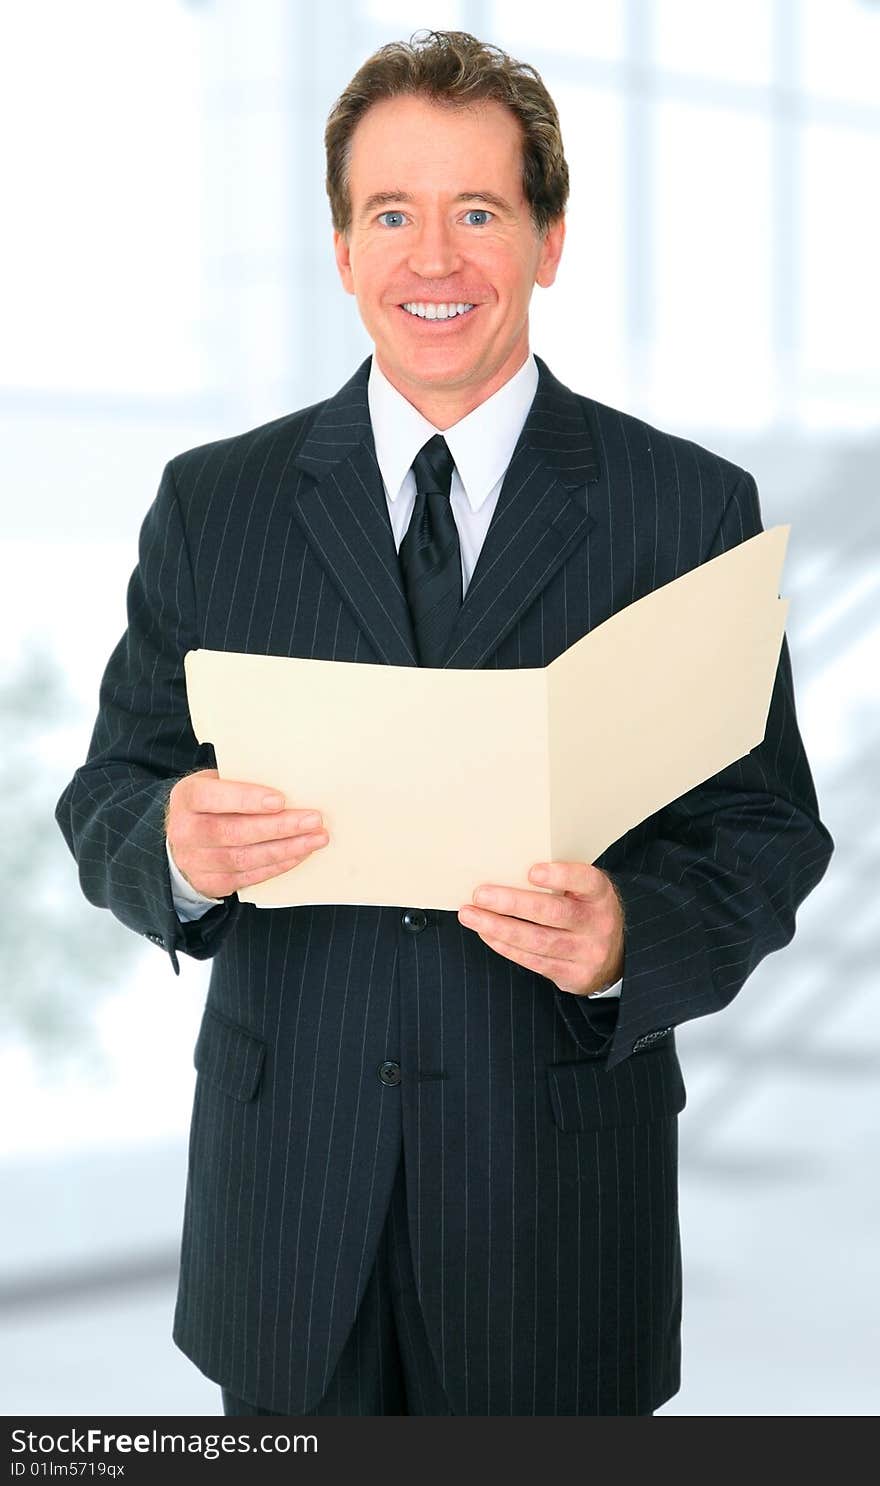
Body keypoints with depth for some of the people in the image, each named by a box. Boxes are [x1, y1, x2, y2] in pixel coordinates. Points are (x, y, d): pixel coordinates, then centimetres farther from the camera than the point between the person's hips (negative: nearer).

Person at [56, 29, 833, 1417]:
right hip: (290, 1175, 1)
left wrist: (630, 938, -22)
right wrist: (177, 848, -20)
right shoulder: (210, 503, 3)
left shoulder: (694, 506, -2)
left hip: (561, 1178, -1)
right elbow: (106, 801, 3)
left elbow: (768, 828, -2)